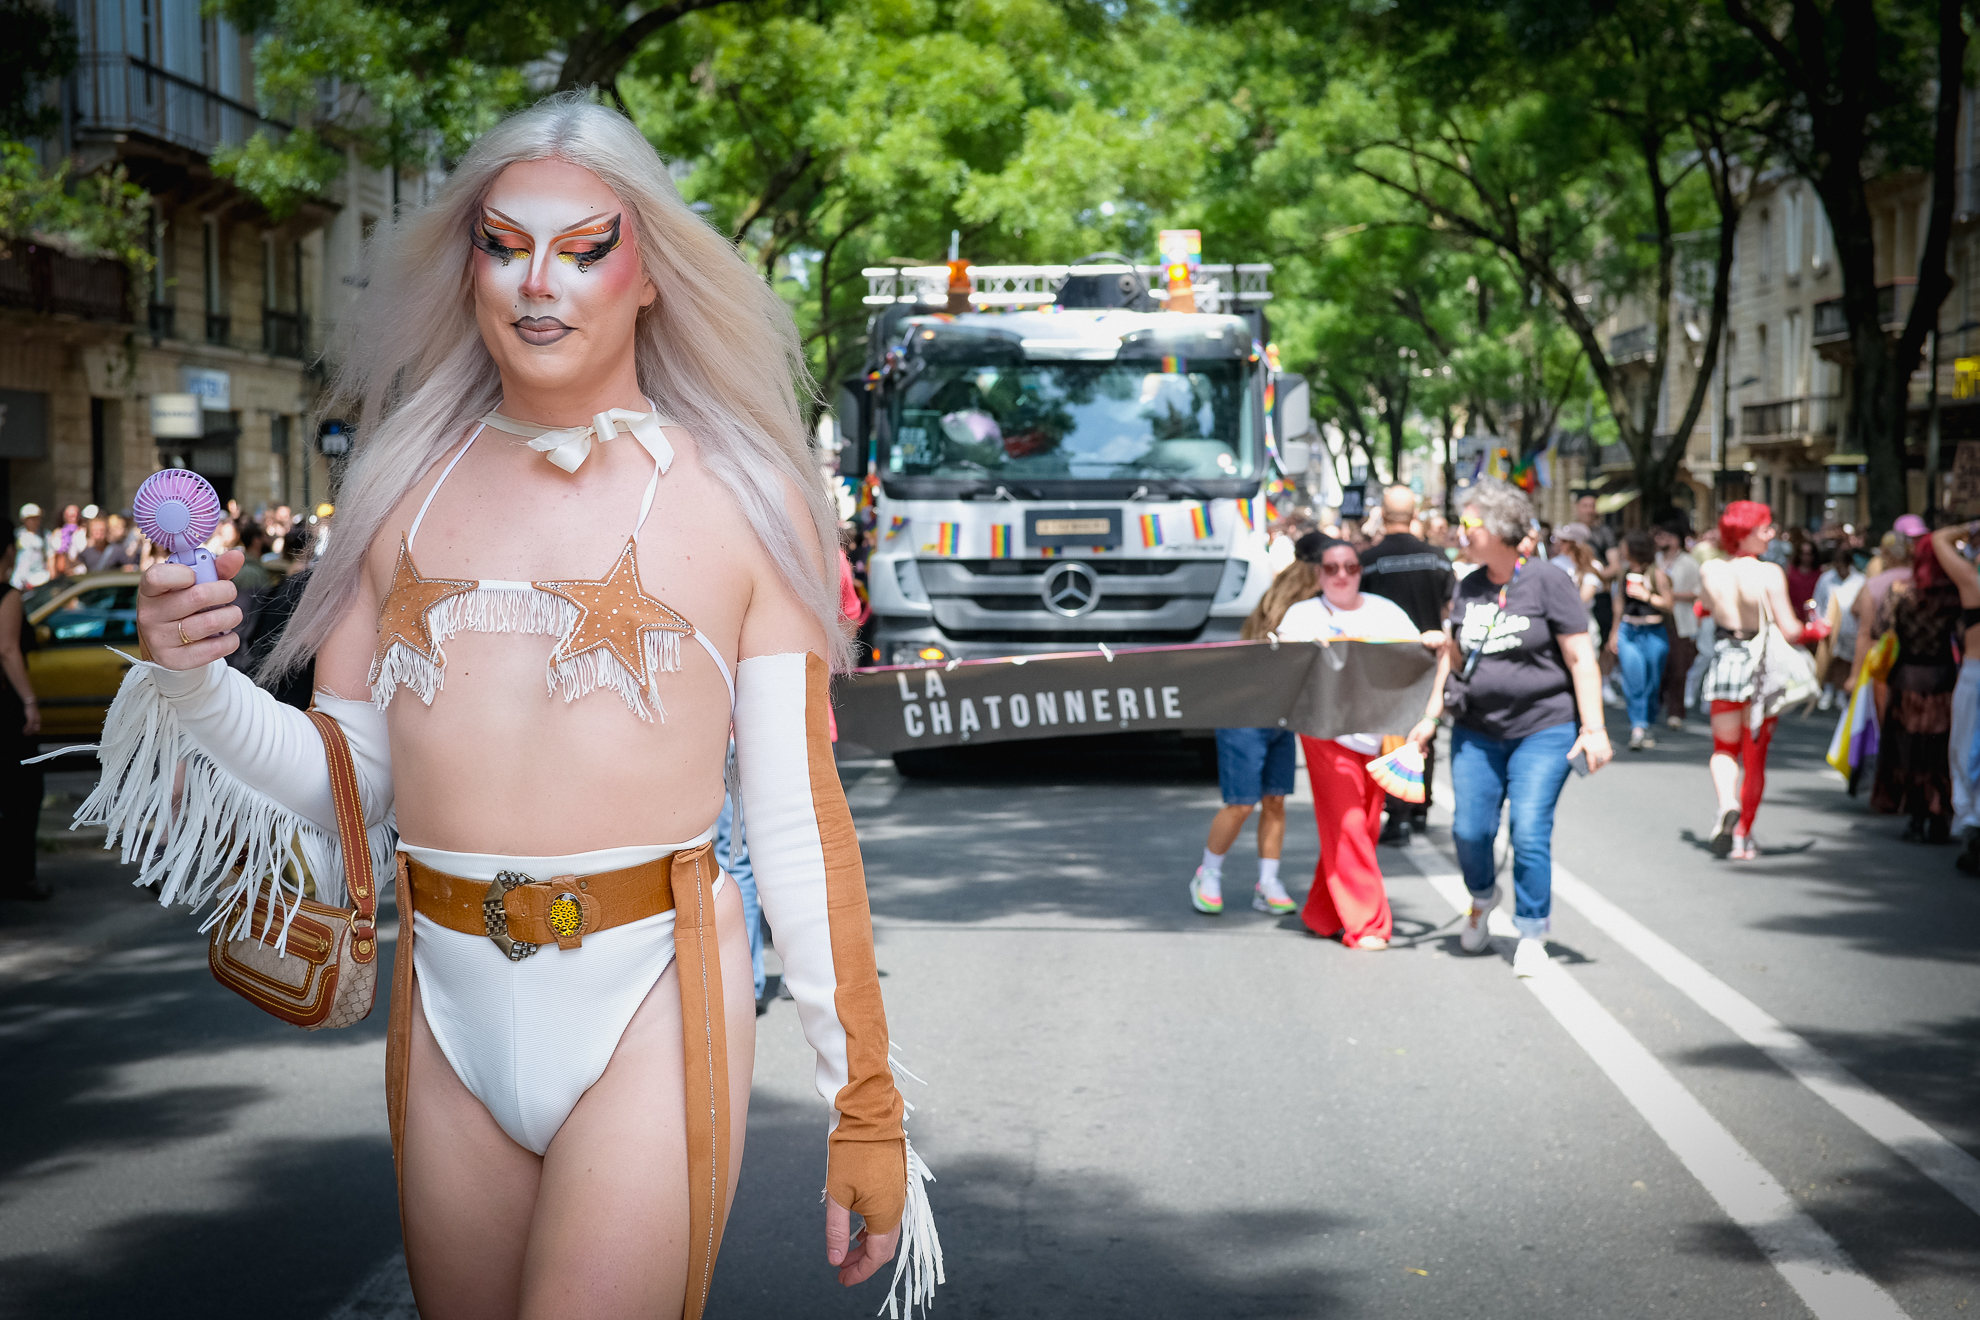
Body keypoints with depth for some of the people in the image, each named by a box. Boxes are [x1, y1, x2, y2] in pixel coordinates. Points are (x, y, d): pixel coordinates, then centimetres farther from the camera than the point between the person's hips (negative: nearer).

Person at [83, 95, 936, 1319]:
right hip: (446, 1003, 4)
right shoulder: (407, 488, 9)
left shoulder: (739, 500, -1)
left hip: (650, 1001, -4)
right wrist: (191, 679, -8)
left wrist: (865, 1102, -3)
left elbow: (800, 821, -2)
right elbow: (344, 787, 10)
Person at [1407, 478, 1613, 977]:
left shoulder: (1548, 584, -7)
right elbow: (1453, 656, 21)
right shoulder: (1467, 590, 9)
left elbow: (1581, 659, -8)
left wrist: (1594, 729, -13)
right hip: (1476, 730, 5)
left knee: (1530, 831, -10)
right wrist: (1431, 717, 19)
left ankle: (1532, 934, 5)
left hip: (1542, 730, -5)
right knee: (1470, 828, 1)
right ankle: (1482, 897, 33)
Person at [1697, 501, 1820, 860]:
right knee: (1755, 755, 10)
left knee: (1725, 749, 17)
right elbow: (1789, 630, -15)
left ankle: (1727, 804, -12)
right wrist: (1815, 629, 4)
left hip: (1723, 665, 2)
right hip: (1762, 668, -2)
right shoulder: (1770, 574, -15)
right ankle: (1743, 837, 13)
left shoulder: (1709, 571, -4)